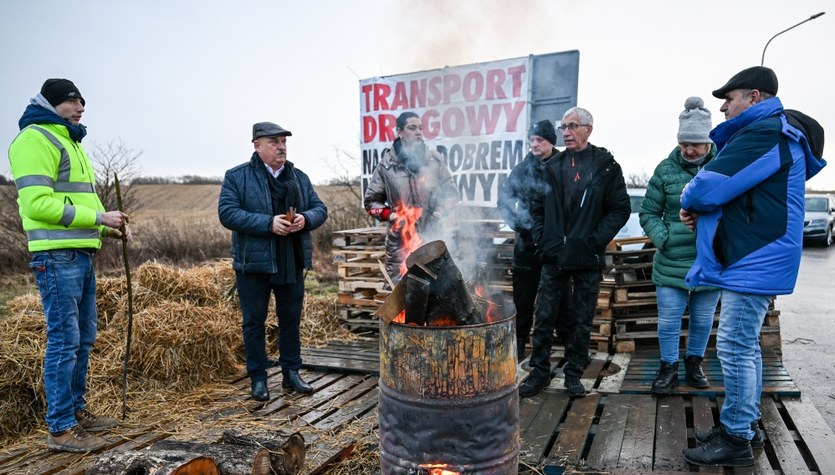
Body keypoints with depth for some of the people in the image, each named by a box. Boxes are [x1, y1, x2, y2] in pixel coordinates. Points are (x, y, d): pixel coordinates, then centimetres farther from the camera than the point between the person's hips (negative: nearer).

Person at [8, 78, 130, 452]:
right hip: (57, 256, -10)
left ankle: (76, 410, 27)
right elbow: (37, 203, -19)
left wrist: (109, 228, 9)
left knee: (84, 337, 15)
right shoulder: (35, 139, -9)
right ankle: (61, 429, 4)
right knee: (64, 340, -6)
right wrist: (99, 217, -18)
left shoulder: (70, 142, 22)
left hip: (81, 255, 10)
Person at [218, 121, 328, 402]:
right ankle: (258, 378, 21)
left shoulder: (299, 177, 11)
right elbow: (227, 213, -14)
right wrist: (268, 223, -23)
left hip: (292, 263, 4)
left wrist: (306, 219, -14)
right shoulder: (237, 177, -3)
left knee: (291, 319, 13)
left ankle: (291, 372, 27)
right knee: (254, 322, 7)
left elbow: (320, 209, 9)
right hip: (253, 263, -3)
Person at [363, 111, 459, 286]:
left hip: (432, 239, 1)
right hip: (400, 241, -1)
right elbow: (370, 201, 7)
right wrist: (391, 215, -9)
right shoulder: (386, 165, -1)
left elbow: (451, 193, 10)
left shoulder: (435, 159, 3)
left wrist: (438, 214, -7)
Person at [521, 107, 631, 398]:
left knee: (581, 320, 8)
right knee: (545, 317, 6)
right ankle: (540, 372, 19)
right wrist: (542, 239, -1)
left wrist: (595, 241, -13)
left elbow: (620, 209, -2)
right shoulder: (553, 167, 9)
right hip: (554, 256, 3)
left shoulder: (606, 167, 0)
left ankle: (573, 374, 23)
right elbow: (537, 207, 13)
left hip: (587, 258, -2)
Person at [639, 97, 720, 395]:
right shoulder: (666, 169, -4)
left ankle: (694, 364, 36)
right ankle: (668, 369, 24)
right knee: (668, 321, 5)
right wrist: (663, 239, -11)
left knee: (703, 320, 16)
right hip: (672, 263, -1)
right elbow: (648, 213, 2)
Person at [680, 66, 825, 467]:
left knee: (735, 349, -5)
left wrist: (689, 200, 0)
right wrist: (700, 209, 2)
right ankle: (743, 424, 28)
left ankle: (735, 440, 5)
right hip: (755, 257, 11)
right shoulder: (772, 133, 19)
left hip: (753, 261, -11)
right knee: (745, 347, 16)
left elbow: (710, 186, -23)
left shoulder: (763, 133, -16)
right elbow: (737, 192, 21)